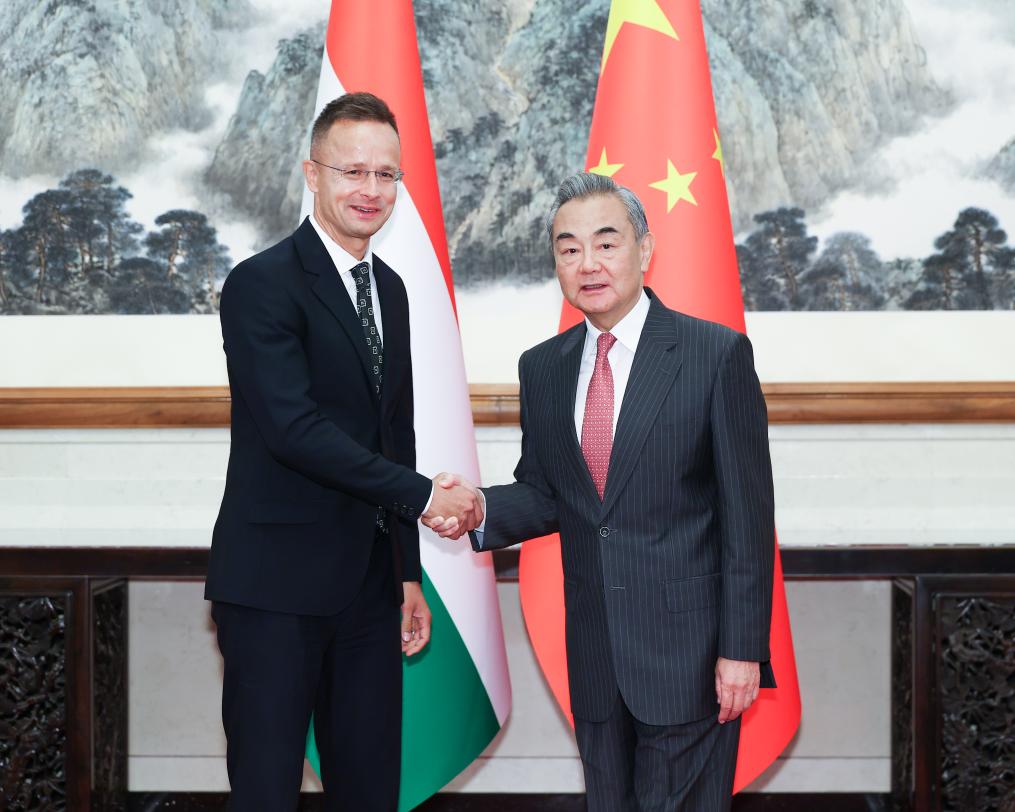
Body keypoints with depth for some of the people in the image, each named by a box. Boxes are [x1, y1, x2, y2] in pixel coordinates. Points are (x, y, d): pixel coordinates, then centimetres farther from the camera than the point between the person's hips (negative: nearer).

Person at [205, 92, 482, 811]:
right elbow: (294, 427, -20)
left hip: (367, 587, 7)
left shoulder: (390, 289, 15)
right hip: (277, 588, -7)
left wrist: (409, 572, 17)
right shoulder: (263, 284, -9)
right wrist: (425, 495, -16)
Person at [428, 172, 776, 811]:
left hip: (688, 648, -5)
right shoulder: (542, 368, 6)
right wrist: (480, 510, -9)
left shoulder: (718, 354, -9)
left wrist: (741, 649, -12)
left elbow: (748, 513, -9)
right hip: (593, 655, 5)